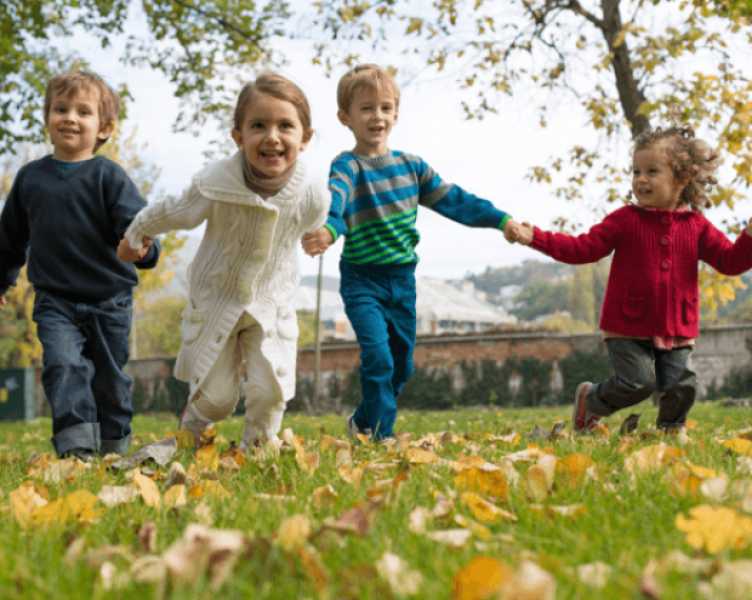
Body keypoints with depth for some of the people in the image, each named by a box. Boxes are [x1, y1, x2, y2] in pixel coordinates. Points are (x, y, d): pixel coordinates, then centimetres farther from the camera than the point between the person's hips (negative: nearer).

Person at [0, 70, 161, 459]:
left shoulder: (108, 176, -6)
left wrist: (143, 248, -36)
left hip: (109, 300, -1)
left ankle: (115, 449, 29)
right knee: (63, 364, -19)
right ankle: (76, 447, -23)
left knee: (110, 379, 11)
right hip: (55, 301, 1)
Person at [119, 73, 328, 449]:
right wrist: (135, 234, 11)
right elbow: (171, 214, -7)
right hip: (215, 301, -1)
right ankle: (191, 434, 40)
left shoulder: (312, 198, -22)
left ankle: (258, 447, 22)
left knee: (271, 388, -9)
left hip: (271, 305, 1)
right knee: (216, 396, 5)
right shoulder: (214, 186, -29)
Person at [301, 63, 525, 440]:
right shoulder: (347, 167, -14)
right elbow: (333, 202, -34)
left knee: (402, 364, 14)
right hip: (362, 281, -6)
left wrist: (500, 220, 4)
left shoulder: (411, 166, 6)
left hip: (402, 280, 6)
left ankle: (364, 422, 34)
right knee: (378, 358, -19)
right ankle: (382, 435, -5)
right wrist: (327, 231, -57)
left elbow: (452, 200, 11)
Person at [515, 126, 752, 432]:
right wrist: (536, 238, -17)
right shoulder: (625, 220, -4)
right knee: (638, 382, -11)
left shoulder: (697, 226, 4)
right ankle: (590, 399, 19)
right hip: (628, 327, -3)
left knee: (680, 387, -2)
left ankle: (670, 430, 28)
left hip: (676, 329, 3)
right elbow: (583, 248, -7)